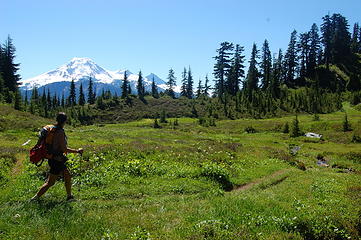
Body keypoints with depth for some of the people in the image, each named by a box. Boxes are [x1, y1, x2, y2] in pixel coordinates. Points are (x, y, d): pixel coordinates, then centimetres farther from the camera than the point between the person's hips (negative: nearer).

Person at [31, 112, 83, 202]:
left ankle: (69, 196, 24)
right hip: (56, 160, -10)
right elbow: (64, 149, -21)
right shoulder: (60, 132, -21)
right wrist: (77, 151, -12)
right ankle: (36, 197, 10)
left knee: (68, 176, 16)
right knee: (50, 182, 1)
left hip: (55, 158, 10)